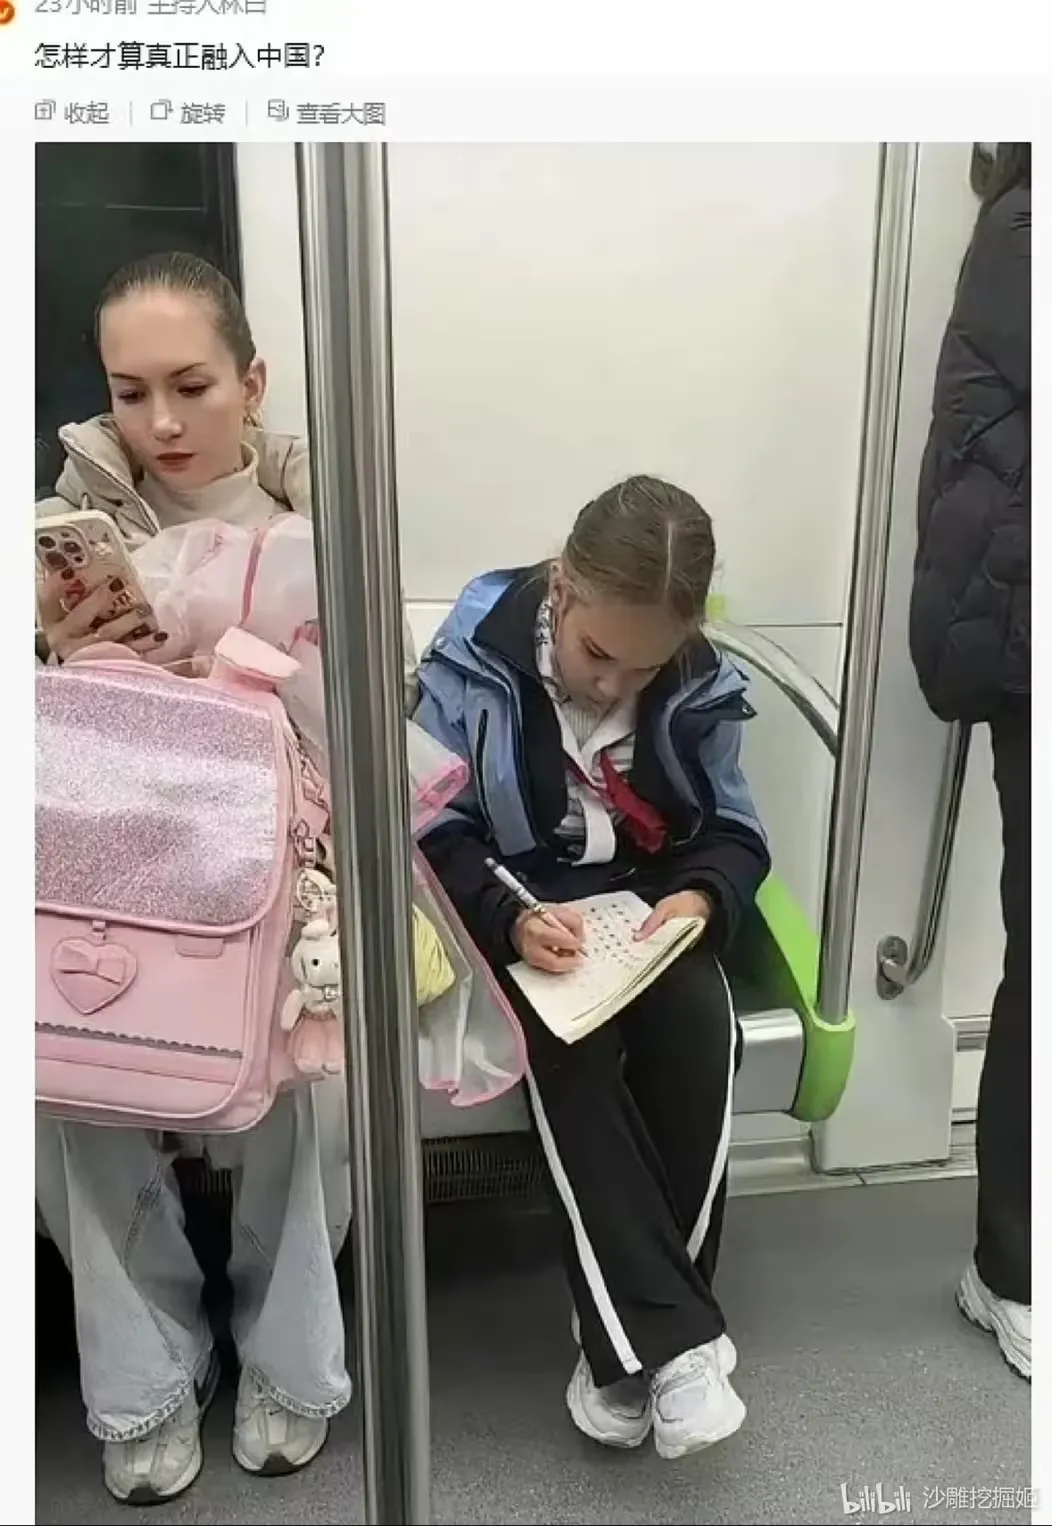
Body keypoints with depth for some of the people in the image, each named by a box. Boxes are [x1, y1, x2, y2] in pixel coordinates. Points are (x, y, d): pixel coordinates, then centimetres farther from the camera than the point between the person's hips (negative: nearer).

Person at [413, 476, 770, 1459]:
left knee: (698, 1029, -28)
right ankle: (677, 1337, -22)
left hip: (651, 905, 3)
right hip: (520, 914, -2)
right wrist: (511, 919, -29)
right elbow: (434, 831, -12)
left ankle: (623, 1339, -14)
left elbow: (732, 831, 4)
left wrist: (703, 896, -19)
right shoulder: (476, 652, -14)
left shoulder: (699, 684, -5)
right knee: (566, 1044, -32)